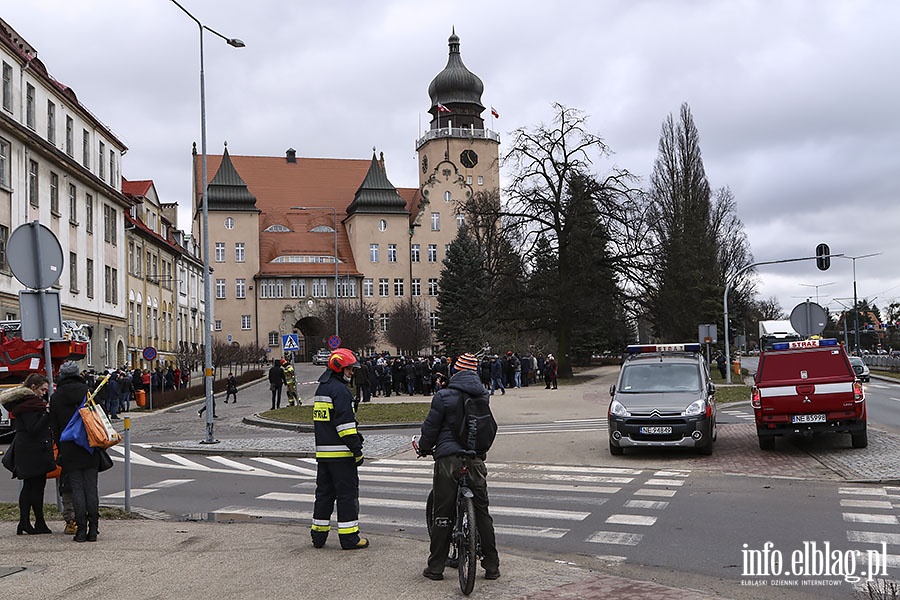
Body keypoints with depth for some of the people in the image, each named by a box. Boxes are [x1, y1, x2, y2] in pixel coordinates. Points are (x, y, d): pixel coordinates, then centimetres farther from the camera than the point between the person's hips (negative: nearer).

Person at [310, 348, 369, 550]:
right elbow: (346, 423, -19)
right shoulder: (339, 390, -14)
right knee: (347, 493, -3)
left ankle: (318, 534, 18)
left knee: (324, 492, 14)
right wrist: (357, 450, -16)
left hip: (322, 452, 9)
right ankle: (349, 537, 0)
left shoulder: (321, 388, 17)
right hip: (340, 453, -9)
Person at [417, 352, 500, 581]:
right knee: (482, 512, 10)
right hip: (476, 459, 4)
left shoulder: (444, 396, -8)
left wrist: (424, 449, 16)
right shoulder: (484, 396, 6)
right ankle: (492, 566, 14)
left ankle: (436, 567, 10)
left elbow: (431, 427, -3)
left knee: (442, 513, 4)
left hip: (448, 457, -3)